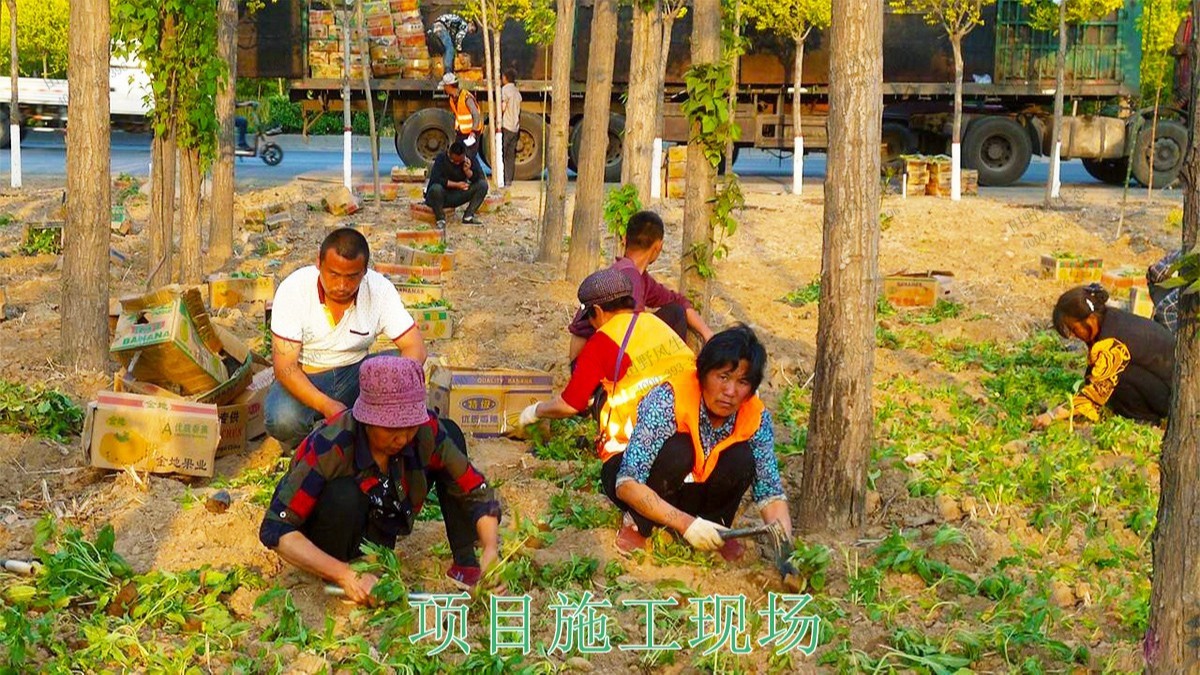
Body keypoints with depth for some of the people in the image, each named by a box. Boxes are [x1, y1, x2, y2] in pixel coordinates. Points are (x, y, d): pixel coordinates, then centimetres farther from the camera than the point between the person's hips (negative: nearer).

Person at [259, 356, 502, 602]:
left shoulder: (427, 432, -23)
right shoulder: (329, 448, -34)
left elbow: (477, 492, -14)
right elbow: (275, 530, -33)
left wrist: (490, 553, -32)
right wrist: (345, 576, -41)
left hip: (379, 526, 5)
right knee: (344, 496, -39)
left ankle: (465, 561, -8)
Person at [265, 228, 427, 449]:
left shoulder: (380, 290, -16)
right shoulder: (294, 290, -21)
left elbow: (415, 347, -17)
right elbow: (285, 367, -23)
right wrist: (326, 405, -40)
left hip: (354, 373, 3)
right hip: (304, 380, -2)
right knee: (282, 420, -34)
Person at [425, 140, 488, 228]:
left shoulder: (470, 160, -4)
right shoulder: (441, 159, -16)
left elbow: (480, 178, -8)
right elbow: (435, 179, -28)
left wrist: (468, 171, -27)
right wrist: (457, 184, -23)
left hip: (458, 196, 4)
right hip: (441, 196, -4)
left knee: (483, 185, -13)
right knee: (436, 188, -40)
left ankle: (468, 217, -10)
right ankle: (440, 219, -19)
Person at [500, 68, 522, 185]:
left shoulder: (505, 89, -10)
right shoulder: (517, 92, 15)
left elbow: (503, 108, -15)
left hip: (505, 127, -8)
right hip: (515, 128, 8)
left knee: (502, 155, -6)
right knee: (511, 156, 11)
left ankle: (504, 181, -11)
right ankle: (510, 180, 11)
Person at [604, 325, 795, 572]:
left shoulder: (755, 418, -19)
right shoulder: (669, 401, -33)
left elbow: (770, 491, -17)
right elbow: (627, 484, -36)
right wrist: (687, 524, -45)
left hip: (688, 487, 4)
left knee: (741, 460, -25)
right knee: (678, 450, -34)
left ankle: (715, 530, -2)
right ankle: (638, 524, -12)